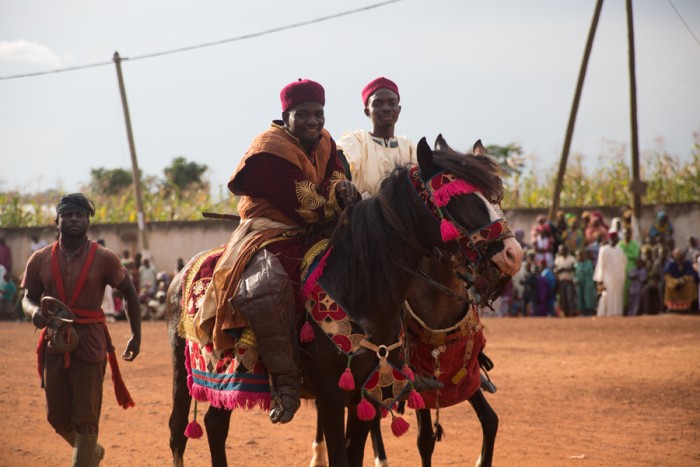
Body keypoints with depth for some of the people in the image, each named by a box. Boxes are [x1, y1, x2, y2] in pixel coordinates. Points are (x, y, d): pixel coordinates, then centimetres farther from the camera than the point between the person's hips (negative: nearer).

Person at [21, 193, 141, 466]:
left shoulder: (104, 259, -3)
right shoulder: (41, 260, 4)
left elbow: (130, 294, 7)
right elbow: (28, 298, 10)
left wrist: (136, 336, 5)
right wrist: (34, 311, -15)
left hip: (90, 345, -4)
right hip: (54, 344, 4)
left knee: (85, 419, -4)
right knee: (57, 417, 12)